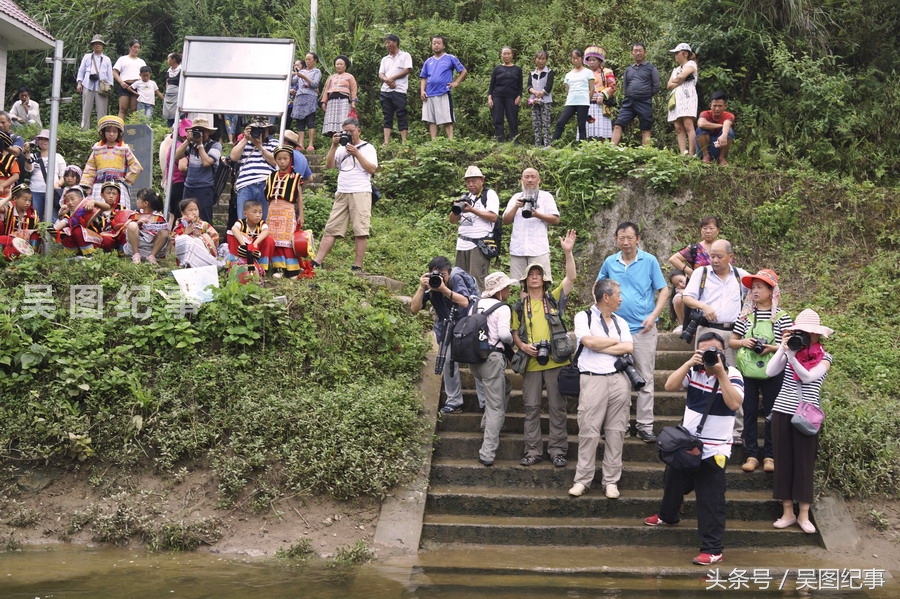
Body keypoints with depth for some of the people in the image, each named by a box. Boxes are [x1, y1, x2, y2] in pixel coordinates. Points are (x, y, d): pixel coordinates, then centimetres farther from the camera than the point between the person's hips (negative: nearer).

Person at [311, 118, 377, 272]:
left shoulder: (367, 148, 6)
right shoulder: (342, 148, 18)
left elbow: (372, 169, -6)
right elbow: (329, 165, 8)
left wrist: (356, 153, -11)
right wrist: (334, 146, -1)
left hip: (361, 193, -4)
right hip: (342, 194, 4)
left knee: (360, 230, -7)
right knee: (331, 229, 0)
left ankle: (357, 266, -5)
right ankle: (317, 262, -2)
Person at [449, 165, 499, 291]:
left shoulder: (490, 194, 3)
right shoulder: (465, 198, 20)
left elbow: (494, 217, -10)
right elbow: (453, 220, 17)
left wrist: (472, 210, -15)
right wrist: (456, 209, -4)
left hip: (480, 244, -6)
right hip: (462, 244, 6)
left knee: (477, 280, -12)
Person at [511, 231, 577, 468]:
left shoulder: (554, 299, 6)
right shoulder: (519, 306, 11)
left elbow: (571, 278, -7)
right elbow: (514, 332, 13)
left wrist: (568, 252, -18)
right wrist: (522, 345, -8)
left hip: (556, 361, -2)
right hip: (530, 363, 2)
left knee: (557, 407, 3)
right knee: (531, 407, 5)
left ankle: (558, 450, 10)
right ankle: (533, 450, 12)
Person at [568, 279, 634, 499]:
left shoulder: (620, 322, 16)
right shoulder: (583, 317, 5)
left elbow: (628, 348, 1)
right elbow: (588, 341, -12)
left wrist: (599, 347, -6)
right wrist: (615, 341, 1)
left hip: (618, 379, 4)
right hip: (593, 379, -4)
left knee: (616, 432, 3)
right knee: (589, 431, -4)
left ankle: (611, 481, 10)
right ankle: (583, 480, 4)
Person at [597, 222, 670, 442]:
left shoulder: (650, 261, -1)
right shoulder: (609, 262, 6)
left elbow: (663, 291, 1)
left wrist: (653, 316, -11)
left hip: (643, 329, -2)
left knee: (645, 379, 0)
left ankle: (644, 425, 4)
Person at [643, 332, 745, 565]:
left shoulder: (732, 374, -10)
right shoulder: (694, 370, 1)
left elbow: (734, 403, -25)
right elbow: (670, 386, -12)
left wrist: (721, 373, -27)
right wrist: (689, 363, -19)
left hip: (713, 449, -6)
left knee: (711, 501, -5)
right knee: (673, 483, 26)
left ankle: (713, 549, 2)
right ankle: (668, 516, 54)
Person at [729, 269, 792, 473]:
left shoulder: (781, 316, 0)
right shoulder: (745, 315, 6)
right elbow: (731, 342, 10)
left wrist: (773, 347, -18)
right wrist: (743, 343, -10)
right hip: (748, 371, 2)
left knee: (771, 414, 5)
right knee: (749, 412, 5)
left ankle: (769, 456, 14)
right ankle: (751, 455, 12)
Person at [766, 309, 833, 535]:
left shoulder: (824, 358, 0)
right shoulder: (789, 350, 5)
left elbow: (808, 377, -17)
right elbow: (770, 372, -8)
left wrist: (791, 355, -25)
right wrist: (782, 348, -12)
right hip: (782, 412, 2)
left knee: (805, 463, 2)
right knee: (784, 461, 5)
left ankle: (803, 515, 10)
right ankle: (787, 512, 13)